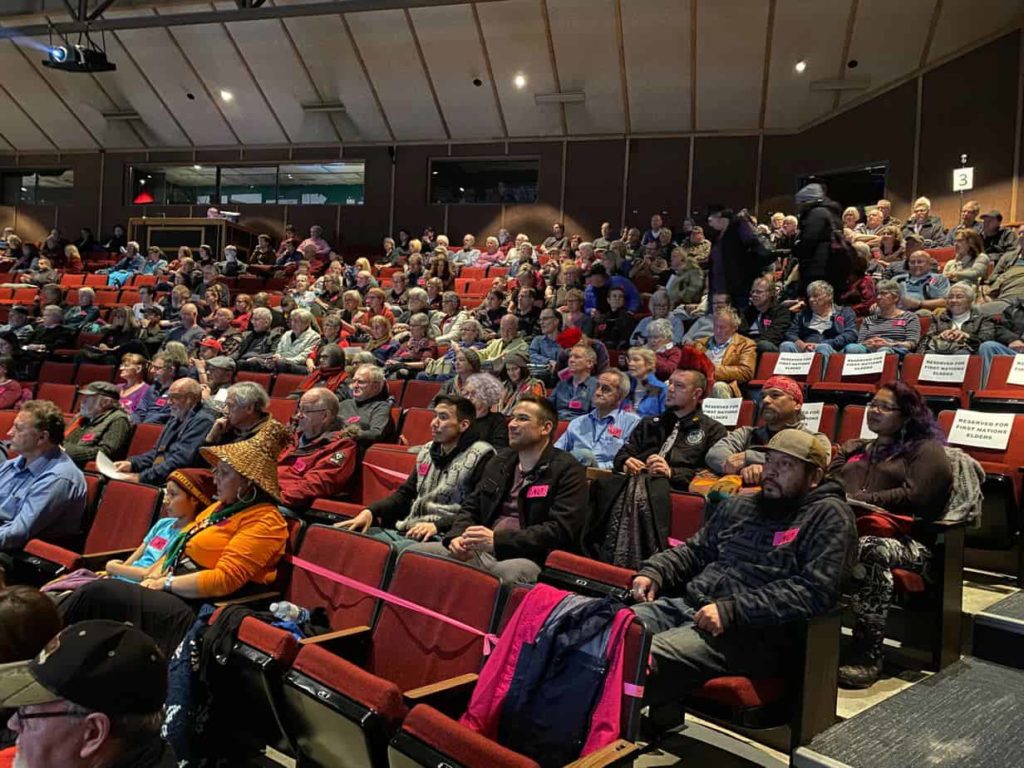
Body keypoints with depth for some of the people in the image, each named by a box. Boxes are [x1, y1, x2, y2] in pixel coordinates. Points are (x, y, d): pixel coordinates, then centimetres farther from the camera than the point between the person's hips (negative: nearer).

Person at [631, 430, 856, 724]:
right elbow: (695, 551, 31)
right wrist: (653, 572, 9)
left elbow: (815, 591, -13)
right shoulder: (738, 505, 22)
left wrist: (732, 611, -18)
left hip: (753, 632, -7)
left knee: (645, 658, -30)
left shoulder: (829, 515, 0)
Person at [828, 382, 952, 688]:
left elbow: (915, 497, -3)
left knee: (869, 550, -41)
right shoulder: (853, 448, 32)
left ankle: (867, 655, -35)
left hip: (904, 539, -4)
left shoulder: (926, 450, 14)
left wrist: (859, 499, -9)